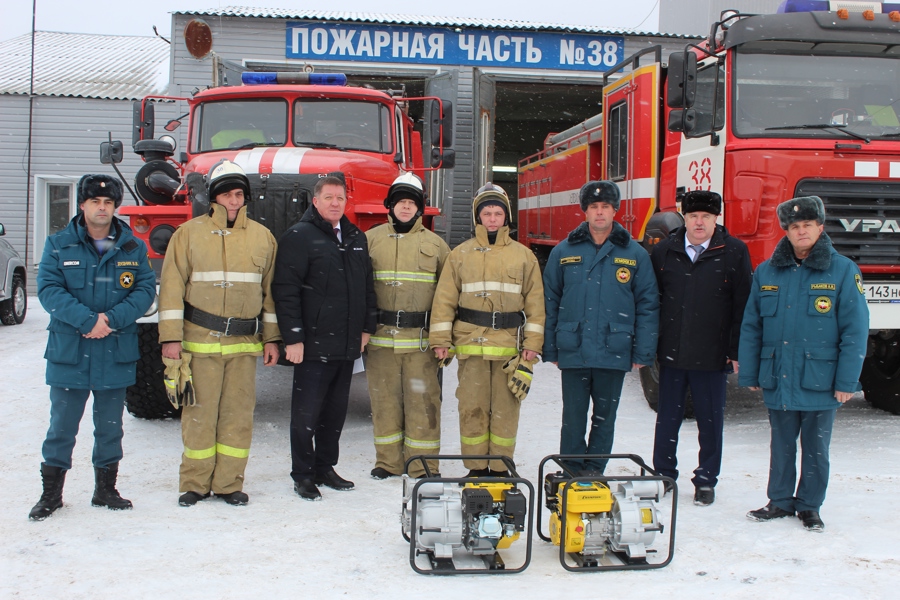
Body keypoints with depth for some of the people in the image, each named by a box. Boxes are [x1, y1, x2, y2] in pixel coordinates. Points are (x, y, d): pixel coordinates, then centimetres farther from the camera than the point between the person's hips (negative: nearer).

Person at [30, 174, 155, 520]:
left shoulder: (133, 247, 6)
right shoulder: (59, 245, 2)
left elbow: (146, 289, -2)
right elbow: (48, 290, -8)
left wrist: (112, 319, -17)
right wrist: (88, 320, -20)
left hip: (116, 353, 2)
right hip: (69, 352, -1)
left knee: (110, 427, 12)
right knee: (62, 427, 4)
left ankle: (106, 489, 26)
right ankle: (51, 493, 17)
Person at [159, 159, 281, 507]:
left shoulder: (262, 237, 10)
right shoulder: (189, 233, 3)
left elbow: (270, 291, 13)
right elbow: (172, 288, 0)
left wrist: (271, 339, 9)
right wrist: (171, 337, -6)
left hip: (245, 343, 2)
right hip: (199, 340, -2)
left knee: (238, 414, 4)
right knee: (199, 413, 2)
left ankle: (229, 483, 14)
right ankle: (194, 483, 13)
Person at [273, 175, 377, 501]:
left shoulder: (356, 238, 15)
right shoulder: (299, 237, -6)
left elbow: (368, 286, 21)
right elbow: (285, 290, -12)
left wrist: (366, 327, 14)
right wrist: (293, 337, -16)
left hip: (348, 346, 6)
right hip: (313, 345, -6)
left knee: (336, 412, 13)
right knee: (306, 413, 0)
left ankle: (325, 468, 25)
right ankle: (303, 475, 11)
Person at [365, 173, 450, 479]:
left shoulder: (435, 244, 8)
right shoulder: (370, 240, 9)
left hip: (421, 337, -1)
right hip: (380, 336, 1)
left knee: (423, 399, -2)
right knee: (384, 399, 6)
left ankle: (423, 463, 7)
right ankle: (388, 461, 17)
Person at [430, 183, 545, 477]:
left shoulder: (523, 255, 9)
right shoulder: (460, 254, 9)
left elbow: (535, 302, 8)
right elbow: (444, 299, 6)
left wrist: (532, 343, 0)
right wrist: (441, 340, -1)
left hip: (510, 345, 0)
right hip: (471, 343, 0)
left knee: (505, 409, 3)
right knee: (472, 408, 2)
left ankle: (500, 468, 13)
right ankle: (475, 468, 12)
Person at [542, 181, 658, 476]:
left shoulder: (634, 254, 3)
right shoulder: (564, 252, 5)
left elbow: (648, 306, 2)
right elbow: (550, 302, 6)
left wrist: (643, 353, -3)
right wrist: (550, 349, 2)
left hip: (614, 354, 0)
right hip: (573, 352, 0)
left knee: (604, 418, 10)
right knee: (573, 418, 6)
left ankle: (594, 474, 21)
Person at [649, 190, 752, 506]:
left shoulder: (734, 252, -2)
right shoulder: (663, 252, 5)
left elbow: (742, 306, -3)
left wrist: (737, 351, -7)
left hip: (712, 356, -2)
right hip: (671, 353, 2)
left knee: (710, 421, 8)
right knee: (667, 419, 11)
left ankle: (706, 480, 21)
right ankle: (663, 475, 24)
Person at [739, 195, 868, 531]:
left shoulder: (843, 271, -5)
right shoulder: (767, 273, 5)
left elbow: (855, 331, -7)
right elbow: (751, 327, 6)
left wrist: (847, 381, -10)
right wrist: (748, 374, 3)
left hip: (819, 382, -2)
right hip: (777, 380, 3)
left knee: (815, 449, 10)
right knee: (781, 446, 13)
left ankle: (810, 507, 24)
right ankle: (780, 501, 27)